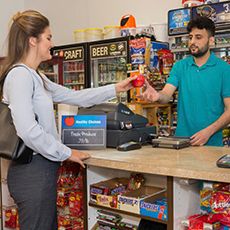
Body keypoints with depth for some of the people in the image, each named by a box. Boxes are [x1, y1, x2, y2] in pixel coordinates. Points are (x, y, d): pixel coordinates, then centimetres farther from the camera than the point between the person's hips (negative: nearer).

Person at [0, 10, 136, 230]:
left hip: (42, 168, 10)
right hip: (32, 171, -10)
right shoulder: (20, 75, -16)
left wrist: (115, 89, 19)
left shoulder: (36, 77, 15)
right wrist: (66, 153, -14)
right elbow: (28, 130, -25)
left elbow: (75, 97, 20)